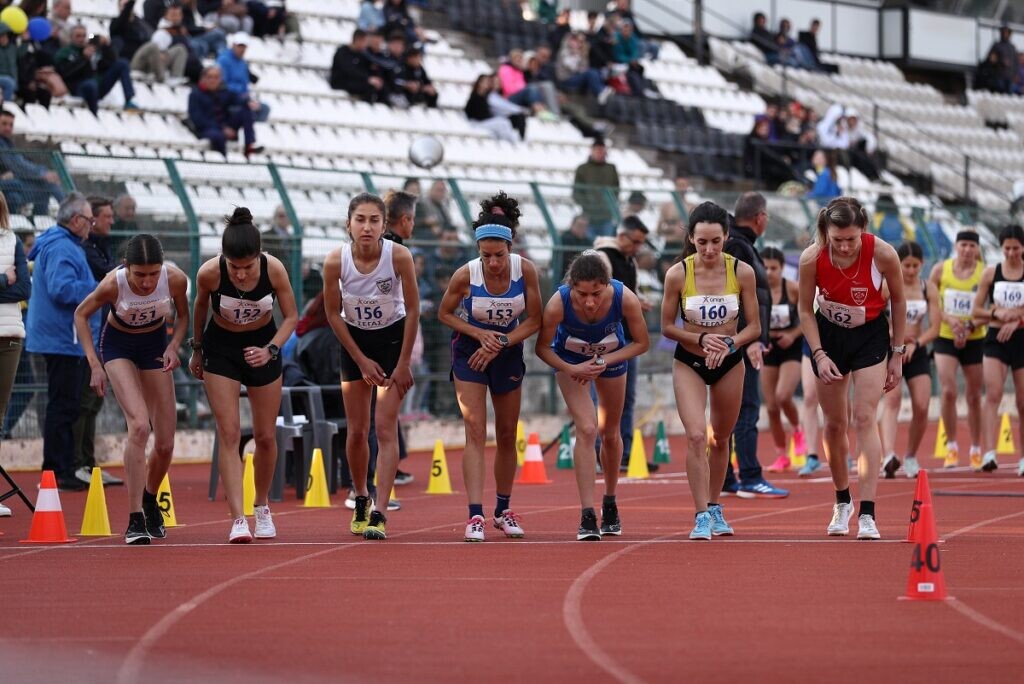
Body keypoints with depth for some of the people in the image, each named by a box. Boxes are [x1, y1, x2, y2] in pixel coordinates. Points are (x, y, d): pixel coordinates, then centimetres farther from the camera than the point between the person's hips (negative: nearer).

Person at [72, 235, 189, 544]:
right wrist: (94, 364, -18)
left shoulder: (175, 279, -25)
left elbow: (183, 315, -3)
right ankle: (135, 520, -22)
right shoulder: (113, 283, -30)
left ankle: (149, 499, 35)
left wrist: (173, 346, -20)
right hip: (117, 345, -3)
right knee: (139, 425, -25)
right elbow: (81, 314, -12)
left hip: (155, 344, 3)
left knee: (165, 444, 3)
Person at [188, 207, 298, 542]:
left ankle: (261, 507, 30)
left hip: (263, 345, 1)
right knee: (229, 434, -13)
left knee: (266, 436, 7)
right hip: (221, 347, -1)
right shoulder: (209, 273, -27)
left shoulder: (275, 269, -25)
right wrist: (196, 349, 8)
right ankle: (238, 519, -17)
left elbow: (291, 316, -10)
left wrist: (270, 350, -25)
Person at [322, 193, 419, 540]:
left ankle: (379, 513, -13)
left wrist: (404, 364, -11)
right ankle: (361, 501, 29)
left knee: (386, 428, -10)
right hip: (354, 340, 2)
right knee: (357, 430, 7)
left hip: (393, 338, -2)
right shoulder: (336, 261, -21)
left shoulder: (399, 256, -24)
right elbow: (333, 313, -7)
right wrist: (362, 361, -7)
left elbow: (412, 310, -13)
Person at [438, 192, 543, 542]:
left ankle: (503, 510, 27)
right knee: (475, 433, -14)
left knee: (507, 435, 11)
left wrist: (501, 343, -22)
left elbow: (534, 320, -10)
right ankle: (475, 516, -19)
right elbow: (445, 314, -8)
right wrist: (479, 333, -22)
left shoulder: (526, 270, -20)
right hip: (469, 351, -3)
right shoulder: (465, 275, -24)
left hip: (508, 350, 3)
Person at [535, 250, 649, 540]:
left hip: (612, 358, 2)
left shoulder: (625, 299, -34)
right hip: (571, 361, -2)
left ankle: (610, 503, 37)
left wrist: (605, 360, -27)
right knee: (586, 429, -18)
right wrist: (571, 369, -32)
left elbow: (642, 342, -17)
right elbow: (542, 347, -19)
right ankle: (587, 517, -17)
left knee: (610, 433, 14)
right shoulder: (558, 303, -37)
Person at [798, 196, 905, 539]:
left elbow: (898, 301, -7)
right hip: (828, 335, 2)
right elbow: (805, 310, -7)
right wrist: (819, 355, -16)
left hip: (870, 335, -1)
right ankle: (842, 503, 28)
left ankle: (867, 515, -17)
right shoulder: (812, 258, -23)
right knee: (835, 423, 7)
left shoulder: (883, 254, -25)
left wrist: (898, 354, -4)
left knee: (864, 418, -13)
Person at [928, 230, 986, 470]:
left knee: (974, 396, 7)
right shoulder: (940, 270, -3)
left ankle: (976, 450, 21)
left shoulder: (985, 273, -6)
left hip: (974, 340, 0)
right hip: (945, 338, 0)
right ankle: (951, 447, -2)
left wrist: (970, 326, -19)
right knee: (948, 390, -15)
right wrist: (948, 319, -15)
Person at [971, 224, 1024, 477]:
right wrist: (997, 313, -14)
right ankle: (989, 454, -26)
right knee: (993, 394, -17)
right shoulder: (991, 273, 3)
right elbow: (976, 310, 4)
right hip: (996, 340, 0)